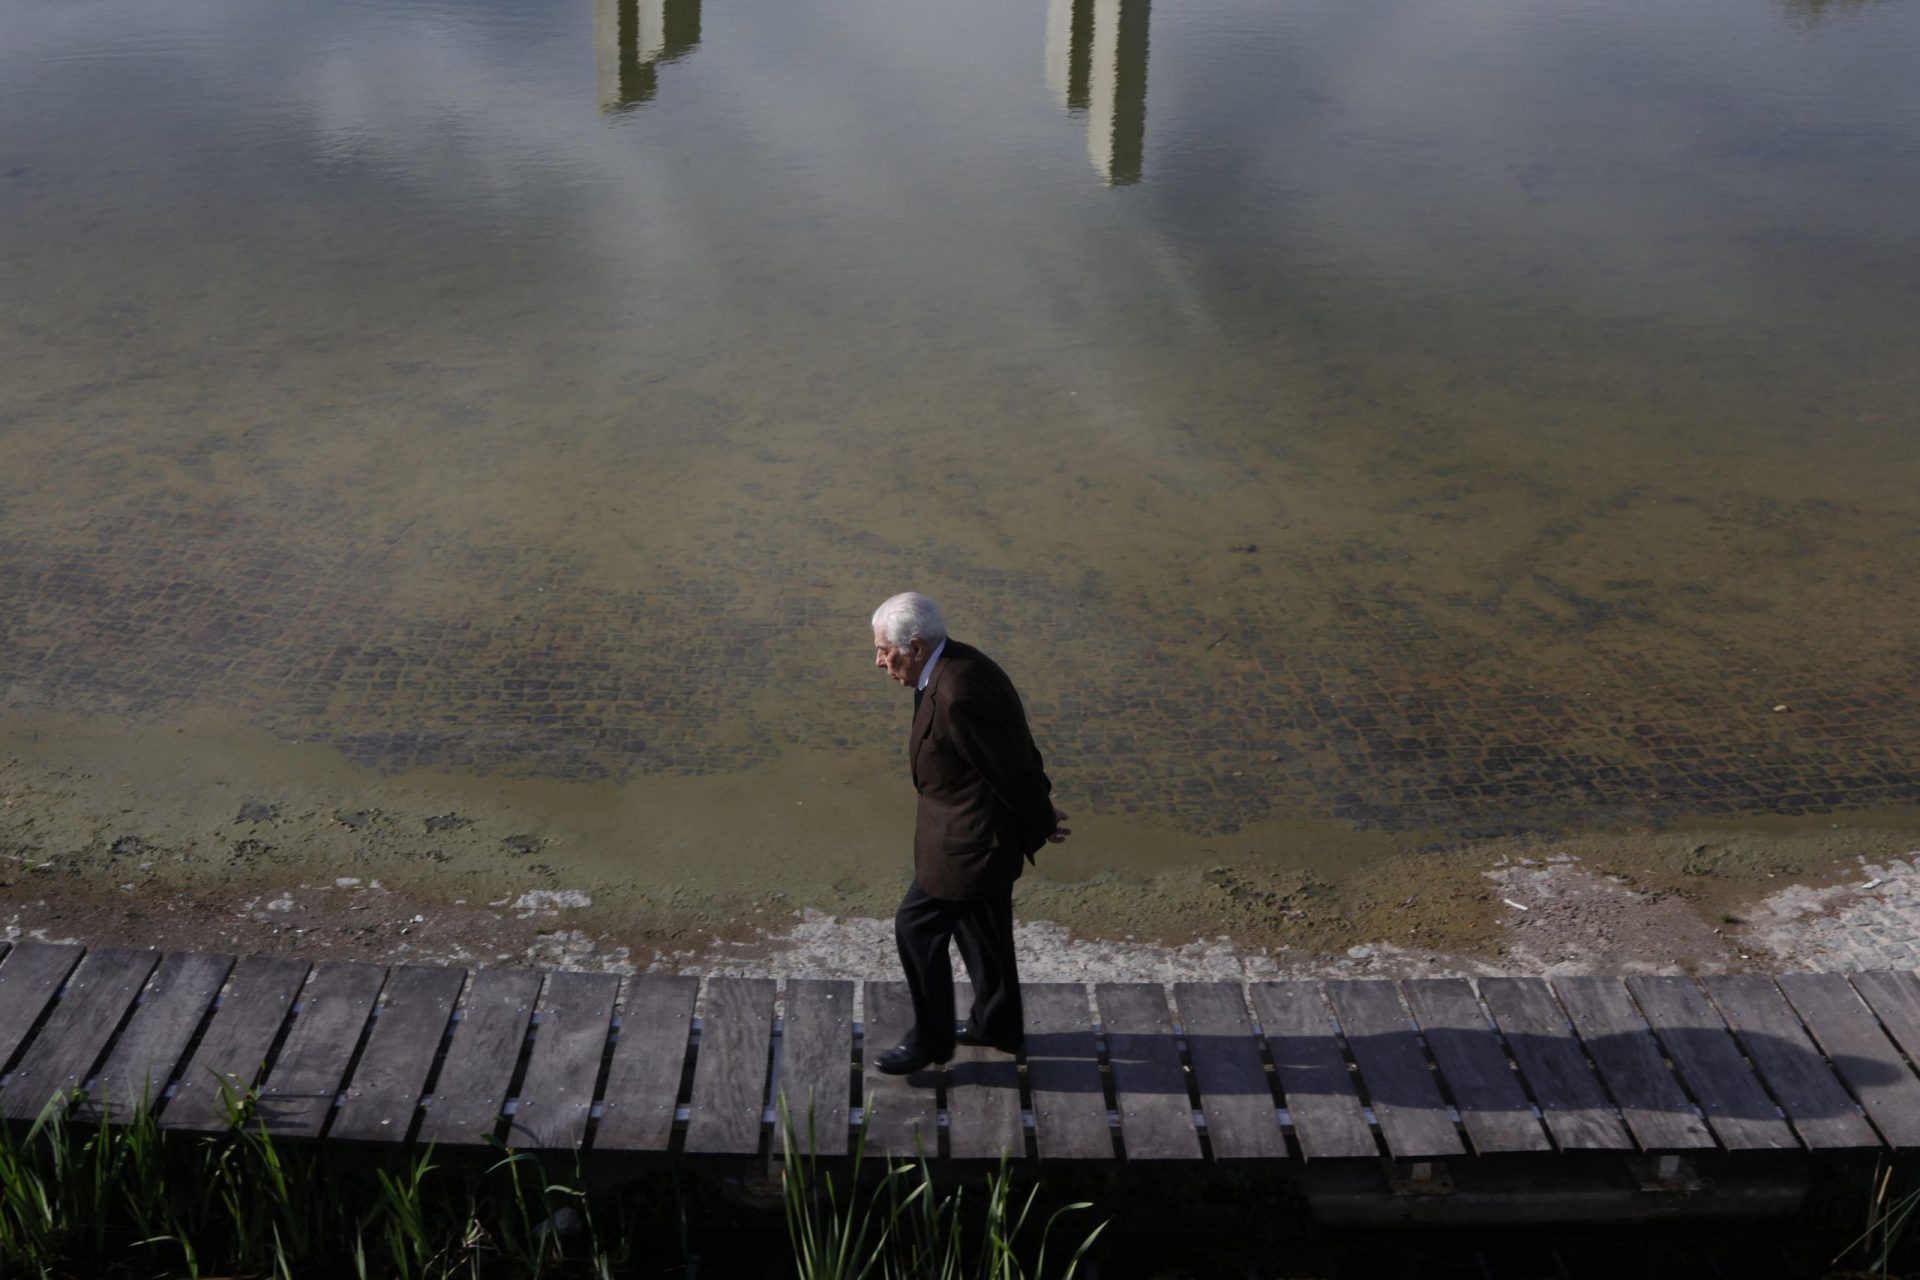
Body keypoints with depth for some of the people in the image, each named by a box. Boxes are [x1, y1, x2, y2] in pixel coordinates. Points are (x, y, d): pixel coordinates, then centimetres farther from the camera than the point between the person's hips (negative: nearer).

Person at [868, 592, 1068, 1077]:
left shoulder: (957, 694, -31)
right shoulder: (957, 664, 2)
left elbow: (1010, 766, -23)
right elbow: (1016, 753, 9)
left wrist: (1038, 823, -8)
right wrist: (1038, 811, 11)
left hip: (972, 838, -10)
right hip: (979, 828, 10)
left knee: (917, 928, 3)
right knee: (978, 926, 24)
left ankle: (931, 1038, 20)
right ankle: (997, 1024, 41)